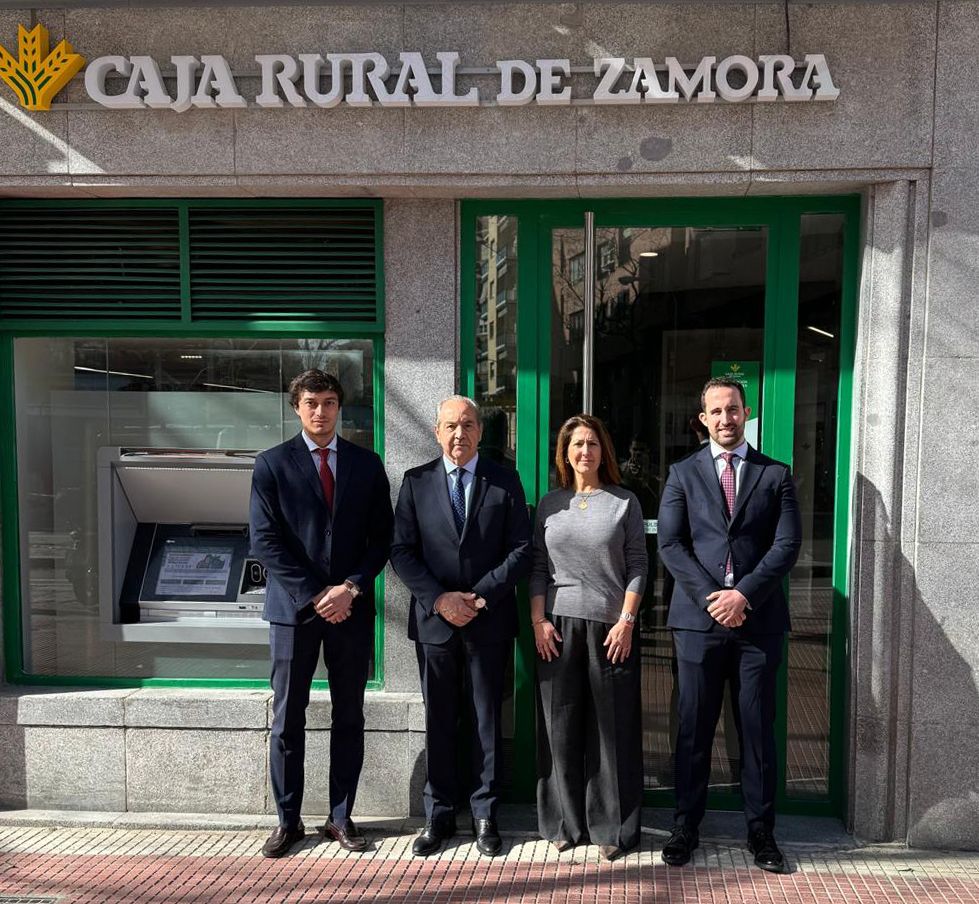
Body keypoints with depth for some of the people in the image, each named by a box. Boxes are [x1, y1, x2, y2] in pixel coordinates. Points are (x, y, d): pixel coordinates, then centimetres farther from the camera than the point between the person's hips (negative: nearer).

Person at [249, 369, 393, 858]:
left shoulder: (366, 464, 6)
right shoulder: (272, 464, 1)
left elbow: (382, 537, 5)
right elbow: (264, 541, -6)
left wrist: (350, 588, -9)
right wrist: (313, 596, -12)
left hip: (351, 607, 2)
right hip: (293, 606, -2)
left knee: (349, 717, 9)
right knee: (287, 720, 6)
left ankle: (341, 817, 22)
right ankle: (287, 821, 20)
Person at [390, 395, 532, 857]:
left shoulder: (505, 481, 2)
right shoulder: (416, 482, 4)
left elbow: (521, 548, -2)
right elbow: (402, 551, 0)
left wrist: (481, 595, -12)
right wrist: (439, 599, -12)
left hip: (489, 620, 0)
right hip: (434, 620, 1)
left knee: (488, 718, 9)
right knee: (439, 720, 10)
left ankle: (484, 814, 23)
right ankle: (438, 815, 23)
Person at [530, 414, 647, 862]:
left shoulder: (624, 502, 3)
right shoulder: (550, 504, 9)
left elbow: (637, 565, 0)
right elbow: (537, 566, 8)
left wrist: (627, 621, -8)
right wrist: (538, 621, -1)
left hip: (611, 627, -2)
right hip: (558, 626, 2)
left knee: (613, 728, 4)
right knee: (561, 727, 7)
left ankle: (612, 827, 16)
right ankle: (565, 822, 20)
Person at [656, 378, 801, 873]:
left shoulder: (775, 475, 8)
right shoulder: (683, 474, 8)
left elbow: (787, 544, -1)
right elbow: (670, 544, 0)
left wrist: (744, 594, -13)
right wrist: (710, 596, -11)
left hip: (758, 620, 0)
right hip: (698, 618, 0)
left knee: (758, 730, 8)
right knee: (693, 730, 7)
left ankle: (761, 831, 21)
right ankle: (685, 827, 20)